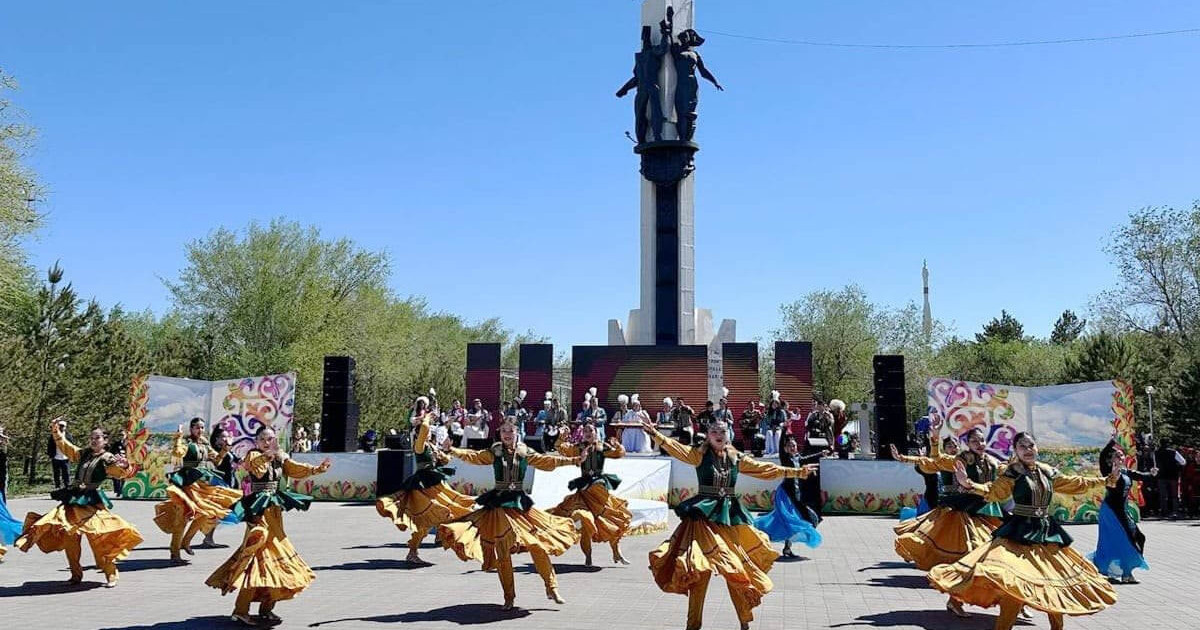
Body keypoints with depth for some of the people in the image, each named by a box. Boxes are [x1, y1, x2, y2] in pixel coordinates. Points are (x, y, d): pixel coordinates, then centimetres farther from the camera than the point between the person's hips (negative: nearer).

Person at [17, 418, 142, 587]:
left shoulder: (107, 459, -6)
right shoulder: (83, 454, 12)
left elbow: (122, 472, -21)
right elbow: (64, 446, 22)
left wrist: (125, 466, -43)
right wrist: (56, 430, 13)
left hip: (92, 502, -6)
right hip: (73, 500, 6)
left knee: (98, 538, -15)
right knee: (69, 537, 5)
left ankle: (111, 575, -6)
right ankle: (76, 575, 19)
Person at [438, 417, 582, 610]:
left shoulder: (525, 453, 4)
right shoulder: (494, 453, 1)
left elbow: (548, 461, 6)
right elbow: (474, 456, -10)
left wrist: (572, 461, 0)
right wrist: (453, 451, -25)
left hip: (520, 505, 1)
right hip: (499, 506, -1)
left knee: (538, 546, -3)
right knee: (502, 553, 1)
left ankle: (552, 588, 12)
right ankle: (509, 597, 13)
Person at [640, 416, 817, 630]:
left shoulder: (737, 459, 8)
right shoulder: (700, 455, -2)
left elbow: (766, 469, 14)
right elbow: (676, 448, -18)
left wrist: (796, 472, 13)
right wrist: (655, 434, -35)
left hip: (730, 517, 3)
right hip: (704, 516, -3)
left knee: (737, 570, 6)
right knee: (700, 570, -6)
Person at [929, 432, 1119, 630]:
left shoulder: (1048, 472, 9)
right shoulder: (1012, 473, -8)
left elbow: (1075, 484, 22)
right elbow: (992, 491, -21)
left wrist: (1105, 481, 26)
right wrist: (969, 485, -40)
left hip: (1048, 532, 6)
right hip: (1020, 533, -6)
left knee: (1056, 582, 14)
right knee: (1014, 583, -17)